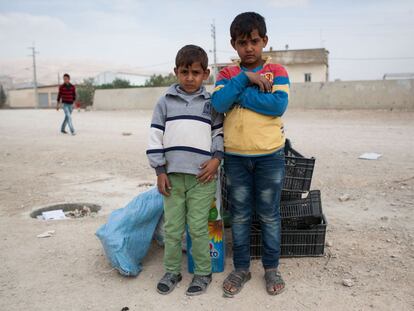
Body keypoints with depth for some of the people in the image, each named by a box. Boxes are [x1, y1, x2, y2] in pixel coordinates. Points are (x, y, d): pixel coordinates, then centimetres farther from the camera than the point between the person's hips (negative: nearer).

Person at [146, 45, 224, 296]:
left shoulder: (212, 102, 5)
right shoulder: (165, 101, 6)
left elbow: (220, 133, 8)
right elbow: (156, 137, 5)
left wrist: (216, 158, -7)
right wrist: (160, 170, 1)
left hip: (202, 175, -1)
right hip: (172, 175, 2)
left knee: (198, 228, 4)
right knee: (172, 228, 10)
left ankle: (203, 272, 22)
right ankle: (172, 271, 27)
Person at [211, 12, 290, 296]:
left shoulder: (276, 71, 0)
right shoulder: (227, 74, 6)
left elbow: (279, 105, -16)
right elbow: (218, 104, -11)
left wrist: (239, 95, -14)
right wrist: (245, 78, -16)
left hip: (270, 155, -2)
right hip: (235, 157, 2)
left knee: (269, 215, 10)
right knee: (239, 216, 11)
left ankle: (272, 268, 28)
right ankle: (241, 268, 28)